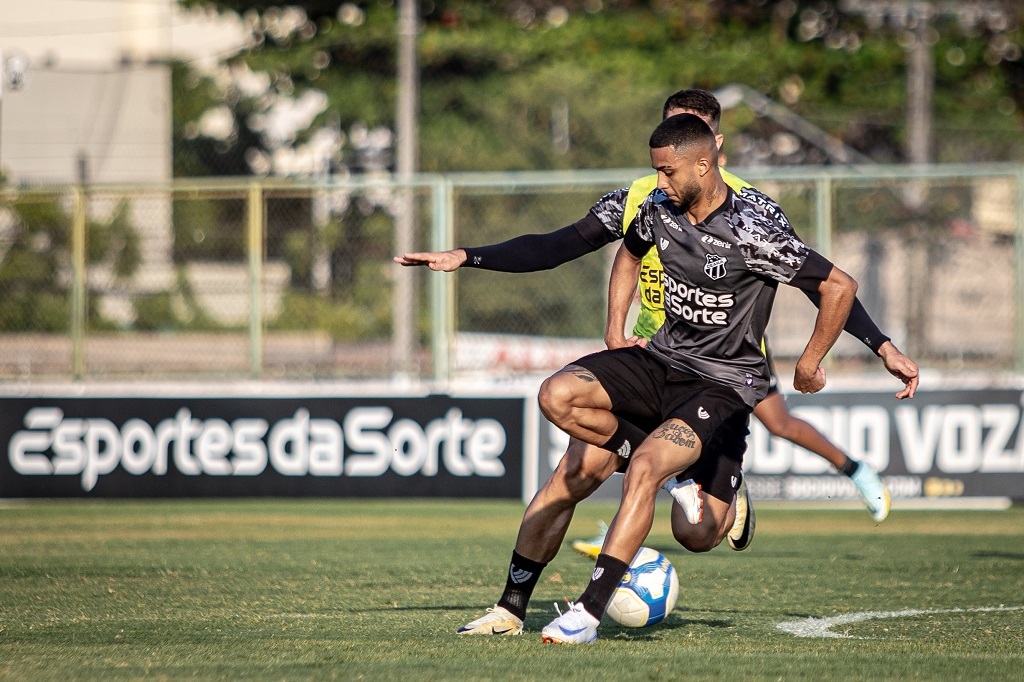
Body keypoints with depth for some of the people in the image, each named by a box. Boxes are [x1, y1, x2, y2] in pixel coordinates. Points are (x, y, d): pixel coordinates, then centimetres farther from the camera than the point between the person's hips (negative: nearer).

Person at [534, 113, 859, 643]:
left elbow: (840, 287, -17)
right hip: (663, 359, 7)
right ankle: (669, 464, 2)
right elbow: (629, 254, 24)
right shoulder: (659, 208, -1)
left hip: (722, 382, -7)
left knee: (644, 469, -29)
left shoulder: (751, 232, -21)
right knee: (557, 396, -16)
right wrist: (615, 331, 14)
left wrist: (809, 365, -8)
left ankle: (590, 610, -24)